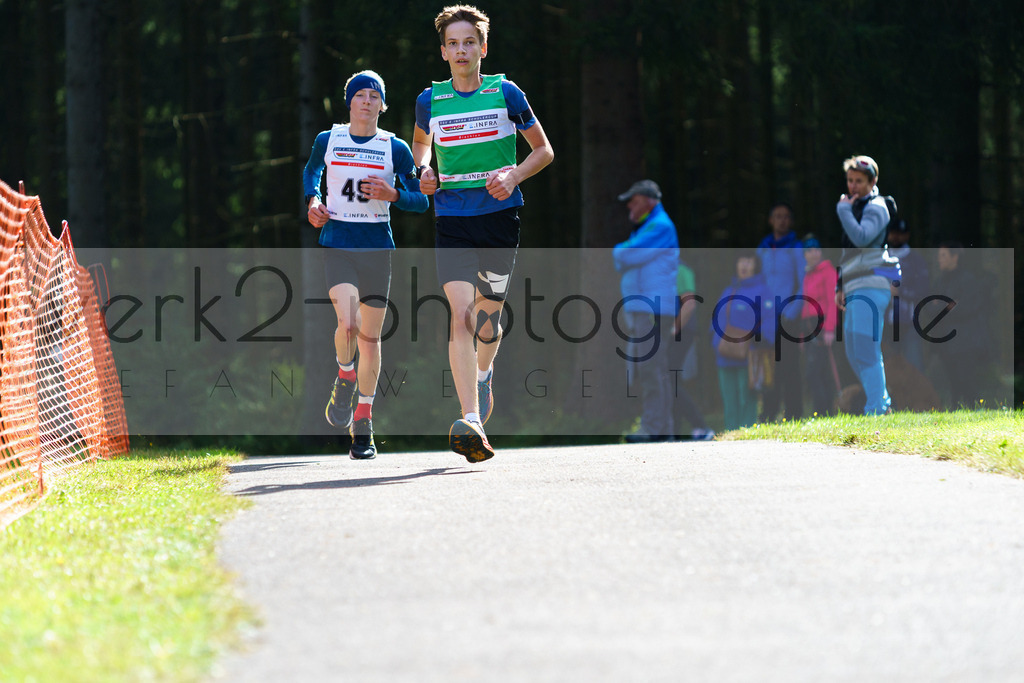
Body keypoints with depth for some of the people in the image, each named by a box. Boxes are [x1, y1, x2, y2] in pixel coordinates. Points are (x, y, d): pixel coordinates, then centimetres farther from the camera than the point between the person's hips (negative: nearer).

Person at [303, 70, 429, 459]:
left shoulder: (395, 149, 1)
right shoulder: (327, 141, 4)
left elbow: (421, 202, 5)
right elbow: (311, 171, 25)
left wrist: (393, 195, -14)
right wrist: (313, 200, 6)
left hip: (378, 247, 1)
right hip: (337, 243, -1)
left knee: (370, 337, 3)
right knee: (347, 324, -22)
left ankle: (363, 426, 14)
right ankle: (345, 378, 11)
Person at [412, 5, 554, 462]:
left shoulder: (506, 93, 0)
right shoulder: (430, 100, 4)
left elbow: (543, 150, 9)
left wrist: (513, 175, -9)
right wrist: (424, 172, 4)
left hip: (500, 215, 0)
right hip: (452, 220, 0)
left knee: (488, 316, 9)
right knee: (461, 316, -16)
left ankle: (483, 375, 44)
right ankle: (471, 421, -26)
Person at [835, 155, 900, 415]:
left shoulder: (876, 208, -6)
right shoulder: (855, 207, 22)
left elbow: (861, 238, -24)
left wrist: (843, 209, -13)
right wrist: (840, 286, 23)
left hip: (871, 285, -10)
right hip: (855, 290, 10)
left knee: (866, 350, -16)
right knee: (853, 352, 11)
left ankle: (875, 410, -19)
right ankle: (883, 402, 19)